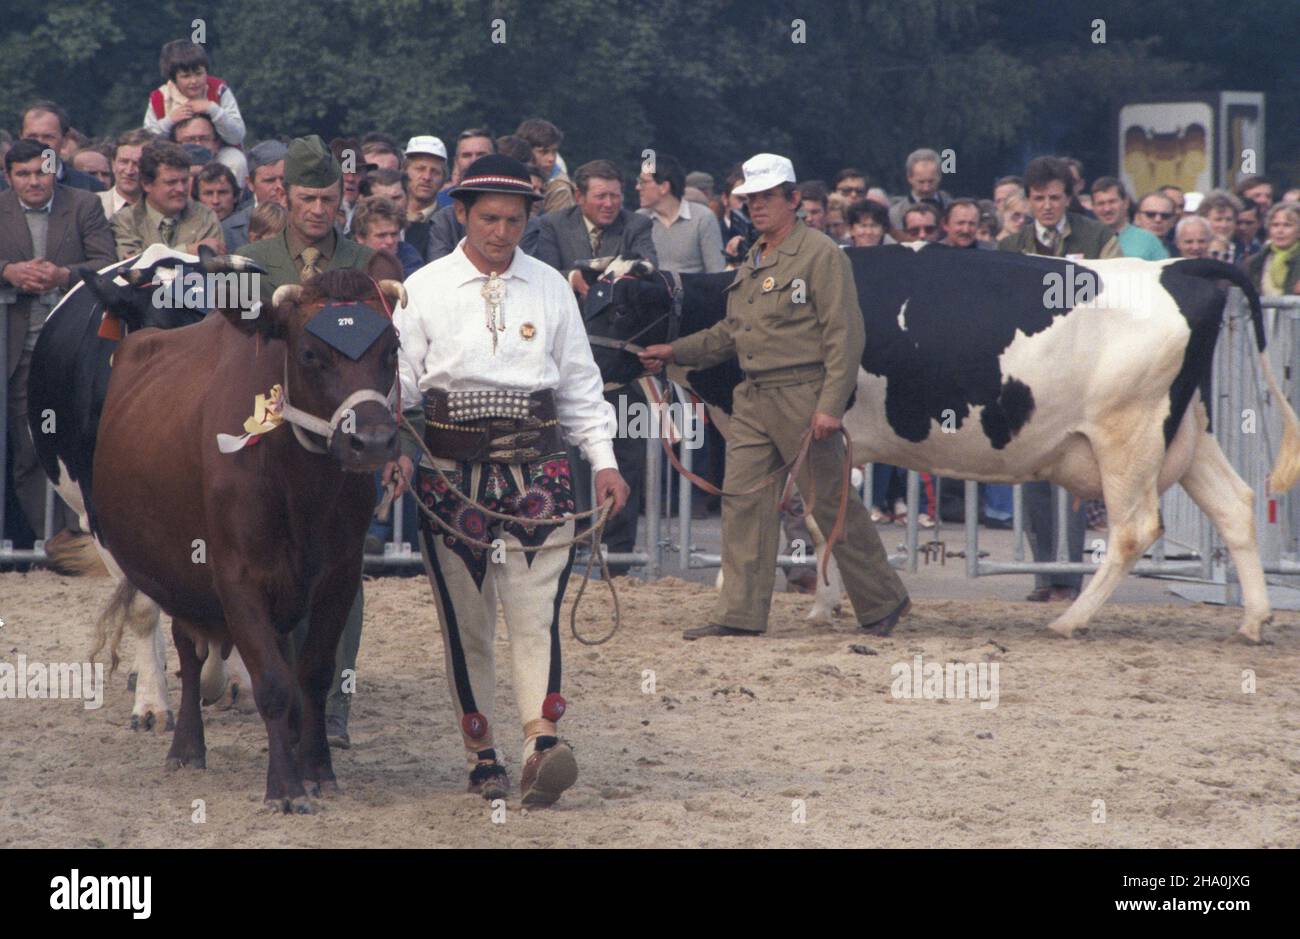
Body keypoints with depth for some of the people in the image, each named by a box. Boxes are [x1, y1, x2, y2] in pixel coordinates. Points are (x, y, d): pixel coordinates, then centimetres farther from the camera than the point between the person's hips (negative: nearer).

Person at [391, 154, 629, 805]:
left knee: (535, 611, -13)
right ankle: (481, 756, 10)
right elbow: (400, 380, 3)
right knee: (465, 621, 3)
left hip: (537, 467, 0)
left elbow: (579, 383, 15)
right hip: (451, 470, 0)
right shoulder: (424, 289, 4)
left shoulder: (550, 288, 10)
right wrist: (396, 452, -11)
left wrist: (604, 459, 8)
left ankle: (542, 745, -23)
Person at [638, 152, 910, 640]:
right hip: (753, 397, 8)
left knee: (831, 503, -1)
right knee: (743, 499, 2)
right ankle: (740, 613, 5)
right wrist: (675, 352, 18)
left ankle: (882, 601, 12)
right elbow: (730, 334, 26)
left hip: (802, 395, -8)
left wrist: (830, 405, -20)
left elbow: (845, 335, -13)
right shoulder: (752, 261, 17)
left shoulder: (820, 255, -8)